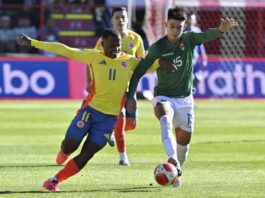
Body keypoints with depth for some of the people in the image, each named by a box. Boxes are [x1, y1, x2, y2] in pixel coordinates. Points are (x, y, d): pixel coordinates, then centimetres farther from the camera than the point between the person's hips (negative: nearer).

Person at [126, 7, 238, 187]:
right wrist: (130, 97, -10)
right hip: (164, 97, -3)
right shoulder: (157, 48, -10)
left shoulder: (188, 40, -6)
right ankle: (173, 161, -51)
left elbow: (206, 36, -28)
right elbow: (138, 72, -3)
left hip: (185, 99, 3)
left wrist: (220, 30, -50)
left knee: (184, 141, 9)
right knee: (165, 119, -35)